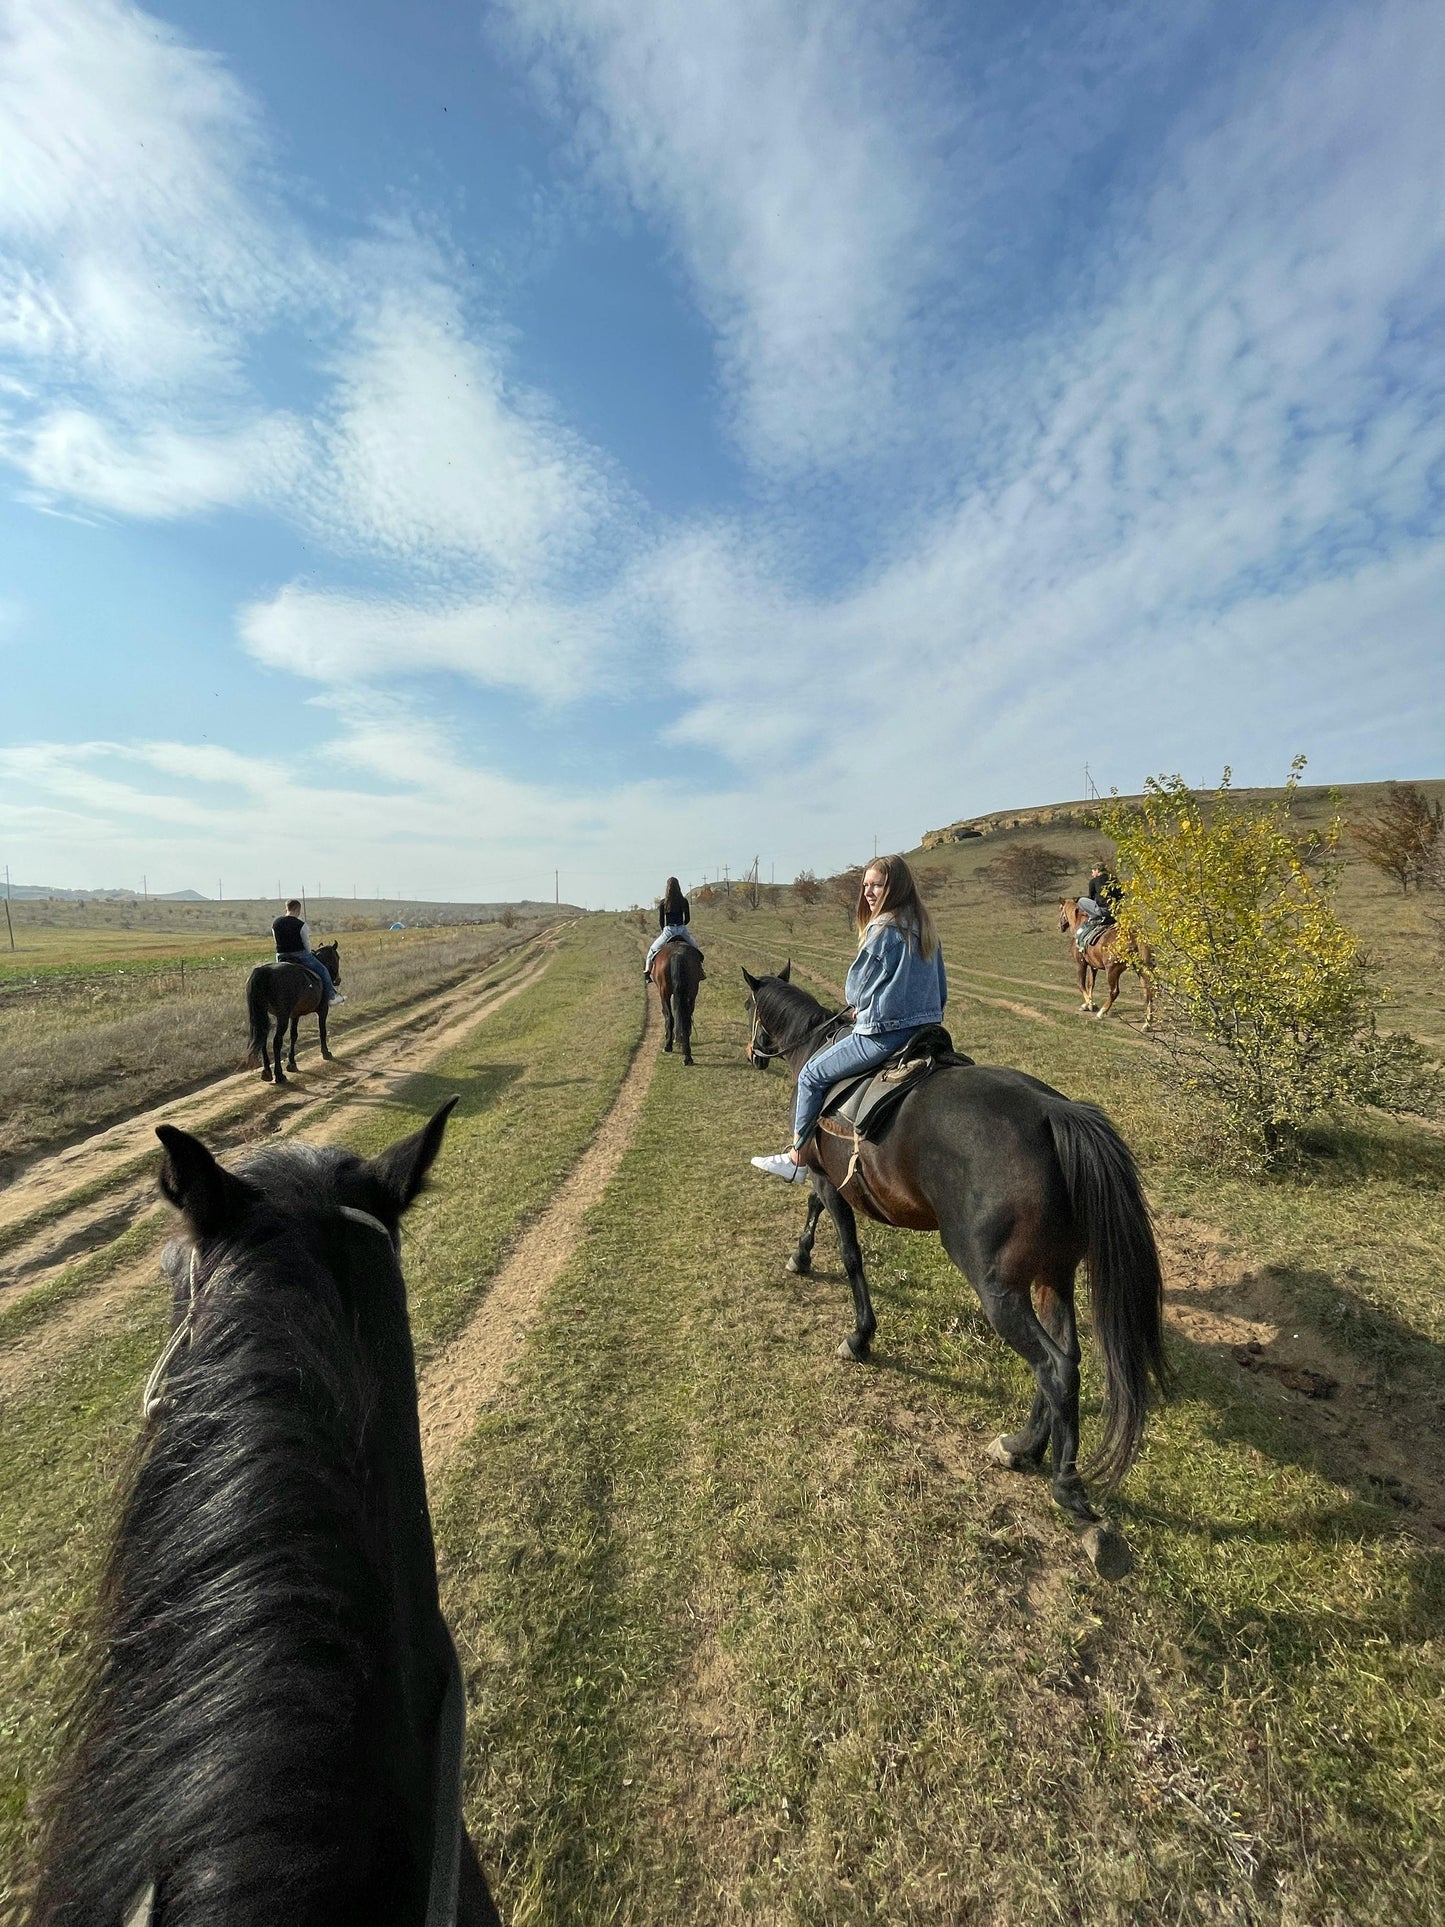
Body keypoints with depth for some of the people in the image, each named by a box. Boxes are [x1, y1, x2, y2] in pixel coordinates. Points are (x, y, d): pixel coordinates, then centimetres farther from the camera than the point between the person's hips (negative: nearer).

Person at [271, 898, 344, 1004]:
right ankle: (331, 996, 14)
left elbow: (277, 941, 10)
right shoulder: (301, 925, -14)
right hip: (300, 955, -5)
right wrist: (308, 954, 11)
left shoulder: (275, 923, 3)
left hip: (281, 957, 5)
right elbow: (307, 944, -8)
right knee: (323, 970, 11)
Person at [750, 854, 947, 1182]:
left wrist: (857, 1007, 14)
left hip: (886, 1034, -10)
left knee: (812, 1075, 4)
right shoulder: (926, 928, 11)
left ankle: (797, 1159, 12)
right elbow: (941, 990, 16)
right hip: (928, 1030, 10)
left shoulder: (882, 929, -15)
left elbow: (855, 986, -7)